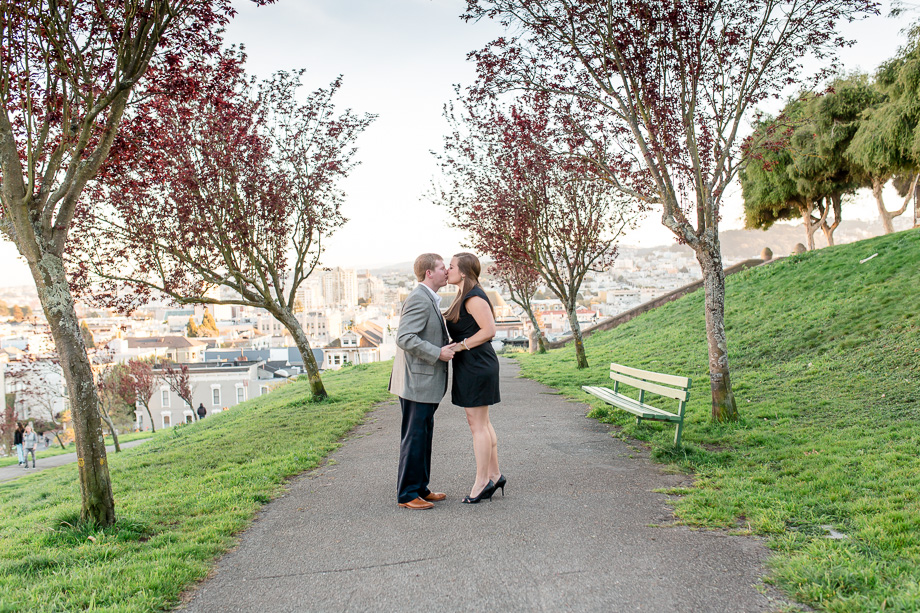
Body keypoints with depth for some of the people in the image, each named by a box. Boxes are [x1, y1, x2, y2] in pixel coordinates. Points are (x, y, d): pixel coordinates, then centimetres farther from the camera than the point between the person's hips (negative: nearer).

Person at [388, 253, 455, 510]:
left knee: (424, 435, 16)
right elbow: (405, 338, -25)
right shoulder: (419, 299, -16)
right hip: (417, 381, -11)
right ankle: (406, 495, 6)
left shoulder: (428, 299, 17)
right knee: (414, 437, -3)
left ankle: (420, 488, 26)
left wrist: (446, 345, 14)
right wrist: (438, 353, -22)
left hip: (425, 383, 11)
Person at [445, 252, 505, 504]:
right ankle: (494, 475, 22)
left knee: (477, 424, -3)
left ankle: (482, 481, 6)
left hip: (476, 366, -11)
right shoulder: (464, 296, 15)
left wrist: (460, 345, -19)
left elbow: (489, 330, -22)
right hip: (471, 367, 11)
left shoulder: (473, 297, -17)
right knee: (481, 422, 14)